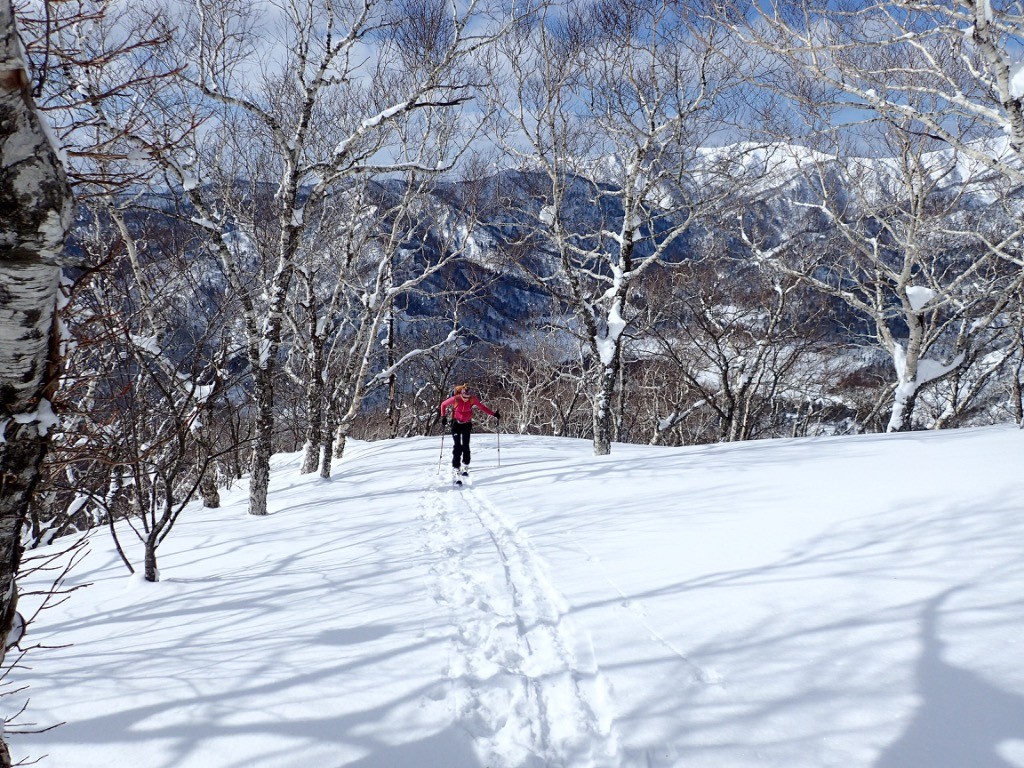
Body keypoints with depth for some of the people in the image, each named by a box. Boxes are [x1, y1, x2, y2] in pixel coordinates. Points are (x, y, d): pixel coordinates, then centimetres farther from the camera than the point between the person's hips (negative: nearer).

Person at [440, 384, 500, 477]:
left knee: (465, 446, -6)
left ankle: (465, 467, 6)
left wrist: (494, 414, -3)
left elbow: (482, 407, -1)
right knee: (457, 446, -8)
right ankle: (456, 468, -2)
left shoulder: (473, 399, -15)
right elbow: (443, 405, -4)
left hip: (467, 424, 1)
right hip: (456, 423, -1)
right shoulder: (455, 399, -20)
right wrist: (443, 417, -10)